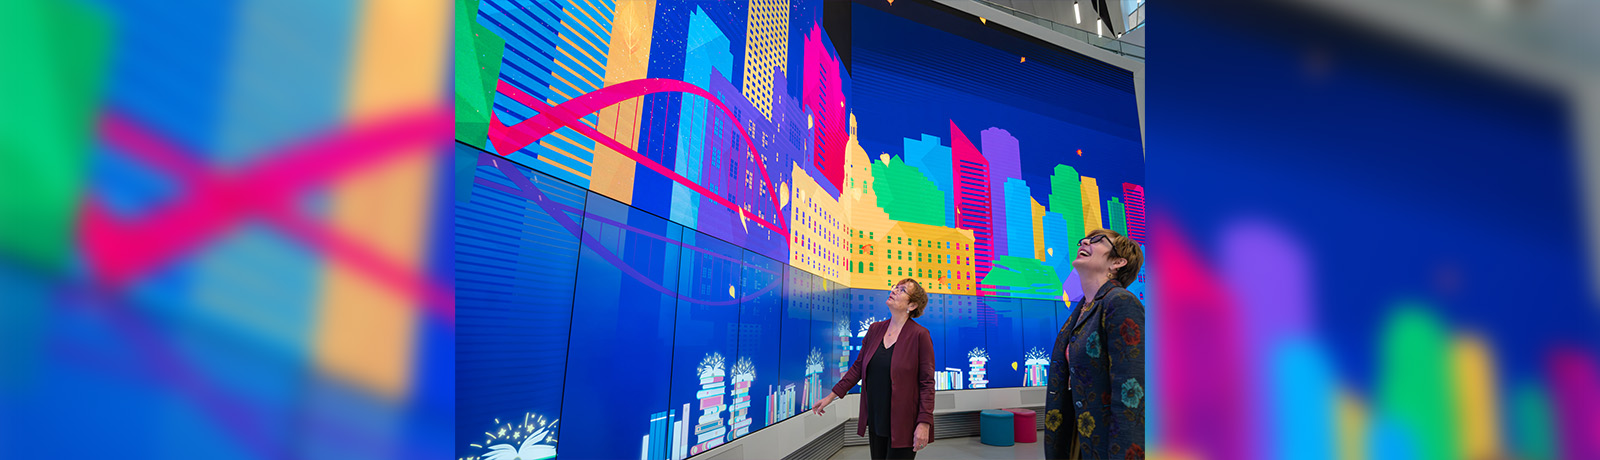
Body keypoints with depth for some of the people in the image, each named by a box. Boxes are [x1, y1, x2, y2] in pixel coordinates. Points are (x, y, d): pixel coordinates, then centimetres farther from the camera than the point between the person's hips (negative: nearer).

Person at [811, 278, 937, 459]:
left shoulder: (920, 335, -10)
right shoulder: (875, 329, 7)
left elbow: (927, 383, -11)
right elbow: (858, 367, 14)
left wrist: (924, 423, -16)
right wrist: (832, 396, 12)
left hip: (903, 424, -5)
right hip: (876, 422, 5)